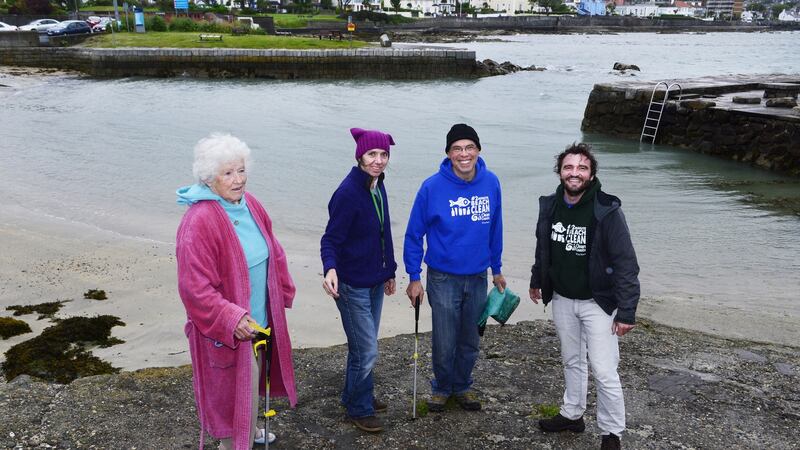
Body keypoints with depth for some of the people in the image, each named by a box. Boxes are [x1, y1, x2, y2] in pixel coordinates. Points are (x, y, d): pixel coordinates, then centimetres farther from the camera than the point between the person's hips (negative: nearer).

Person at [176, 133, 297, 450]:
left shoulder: (250, 204, 0)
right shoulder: (198, 223, -25)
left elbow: (273, 253, 12)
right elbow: (194, 287, -26)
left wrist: (283, 292, 13)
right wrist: (231, 319, -30)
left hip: (258, 318, 9)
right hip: (227, 329, -8)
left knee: (251, 380, 28)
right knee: (235, 391, 4)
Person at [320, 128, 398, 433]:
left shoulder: (378, 186, 4)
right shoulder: (348, 192, -21)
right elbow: (331, 239, -19)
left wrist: (389, 272, 18)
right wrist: (330, 268, -37)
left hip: (375, 281, 8)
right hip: (352, 284, -8)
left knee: (363, 347, 20)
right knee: (367, 352, 0)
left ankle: (359, 396, 38)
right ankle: (359, 409, 20)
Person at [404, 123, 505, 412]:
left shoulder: (491, 183, -4)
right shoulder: (433, 187, -14)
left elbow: (495, 229, 8)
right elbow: (414, 234, -6)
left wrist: (496, 269, 13)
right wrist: (414, 277, -6)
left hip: (478, 277, 3)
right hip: (443, 278, -3)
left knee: (470, 342, 15)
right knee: (445, 344, 5)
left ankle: (462, 386, 38)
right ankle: (442, 387, 31)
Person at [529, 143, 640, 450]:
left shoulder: (607, 212, -20)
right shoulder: (549, 206, -3)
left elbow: (626, 264, -19)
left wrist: (626, 312, -20)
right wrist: (537, 281, 24)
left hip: (598, 303, -5)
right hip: (562, 300, 5)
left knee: (603, 371, -4)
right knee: (572, 361, 20)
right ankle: (572, 415, 38)